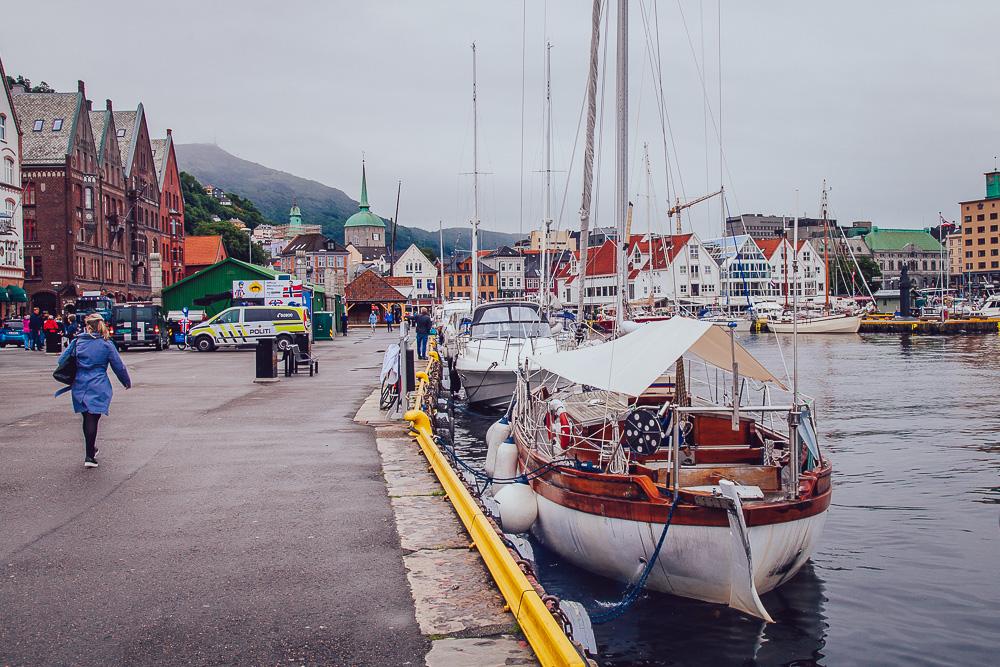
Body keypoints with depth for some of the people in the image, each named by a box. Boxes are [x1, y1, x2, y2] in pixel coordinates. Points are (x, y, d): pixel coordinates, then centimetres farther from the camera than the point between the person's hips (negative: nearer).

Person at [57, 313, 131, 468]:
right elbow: (119, 366, 2)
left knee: (87, 419, 16)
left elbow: (62, 361, 6)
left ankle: (91, 450, 30)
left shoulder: (77, 342, 2)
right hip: (99, 388, -3)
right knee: (92, 419, -3)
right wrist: (127, 382, 18)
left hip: (80, 386, 3)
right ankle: (90, 456, -7)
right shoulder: (107, 345, -3)